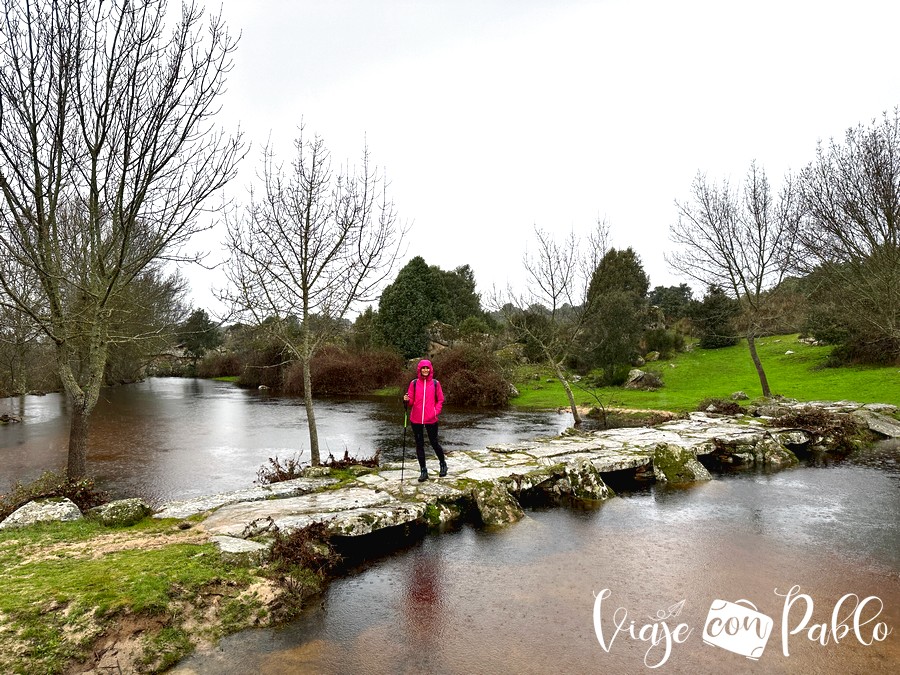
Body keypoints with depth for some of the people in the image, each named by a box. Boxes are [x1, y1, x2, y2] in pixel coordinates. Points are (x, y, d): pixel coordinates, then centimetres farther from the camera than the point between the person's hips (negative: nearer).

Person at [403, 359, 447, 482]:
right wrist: (407, 400, -18)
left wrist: (436, 411, -6)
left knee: (434, 442, 6)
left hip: (431, 419, -1)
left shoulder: (435, 383, 1)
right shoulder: (414, 383, 2)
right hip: (416, 419, 2)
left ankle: (443, 464, 31)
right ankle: (423, 471, 17)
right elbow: (411, 401, 4)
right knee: (419, 444, 7)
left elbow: (440, 400, 6)